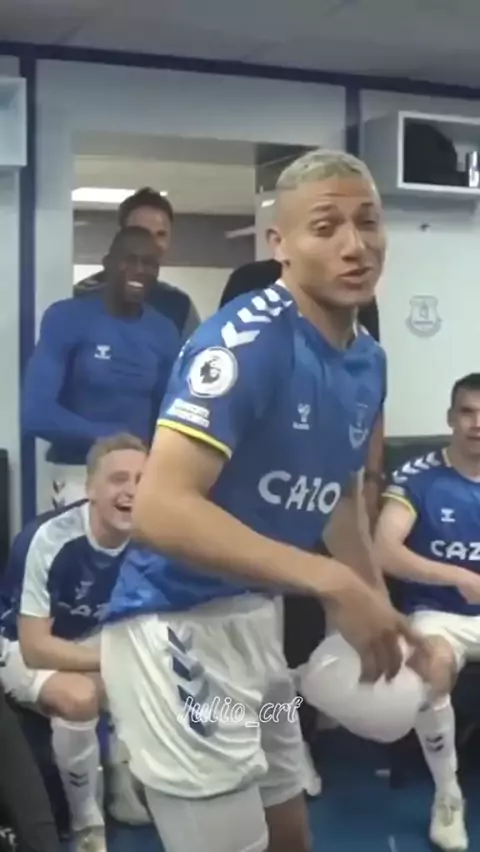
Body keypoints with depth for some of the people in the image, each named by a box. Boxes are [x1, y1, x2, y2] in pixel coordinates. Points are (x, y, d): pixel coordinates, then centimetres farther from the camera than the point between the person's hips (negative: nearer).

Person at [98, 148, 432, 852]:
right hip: (177, 627, -9)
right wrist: (331, 583, -34)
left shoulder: (369, 360, 4)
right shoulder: (245, 340, -21)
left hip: (256, 618, 9)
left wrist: (382, 614, 18)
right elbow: (159, 511, -32)